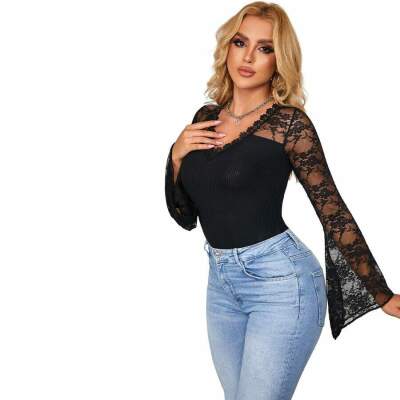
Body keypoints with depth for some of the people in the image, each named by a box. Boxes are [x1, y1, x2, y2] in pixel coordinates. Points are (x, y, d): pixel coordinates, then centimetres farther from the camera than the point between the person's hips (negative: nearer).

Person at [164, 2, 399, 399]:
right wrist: (176, 155, -6)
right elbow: (185, 217, 11)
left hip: (280, 280, -6)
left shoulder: (289, 122, -10)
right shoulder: (205, 118, 7)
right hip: (221, 281, 6)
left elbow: (334, 212, -9)